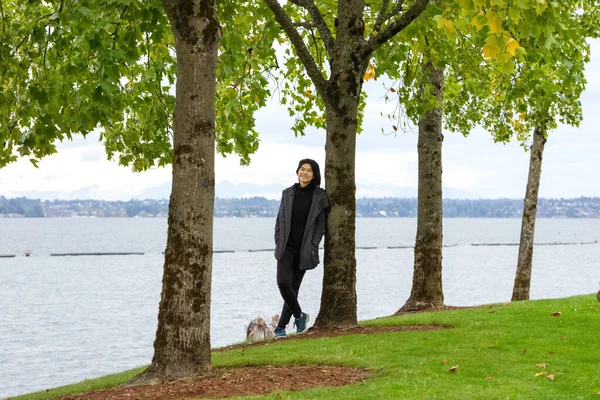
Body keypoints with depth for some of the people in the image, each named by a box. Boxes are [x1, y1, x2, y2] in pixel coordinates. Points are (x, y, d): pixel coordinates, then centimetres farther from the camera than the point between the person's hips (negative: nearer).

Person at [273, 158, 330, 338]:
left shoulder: (320, 196, 0)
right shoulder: (288, 193, 7)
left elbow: (321, 223, -1)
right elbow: (280, 219, 11)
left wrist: (313, 246, -9)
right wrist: (278, 242, 1)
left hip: (304, 249, -1)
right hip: (287, 246, 1)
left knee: (294, 286, 1)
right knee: (283, 282, -16)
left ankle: (281, 327, 10)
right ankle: (299, 315, 5)